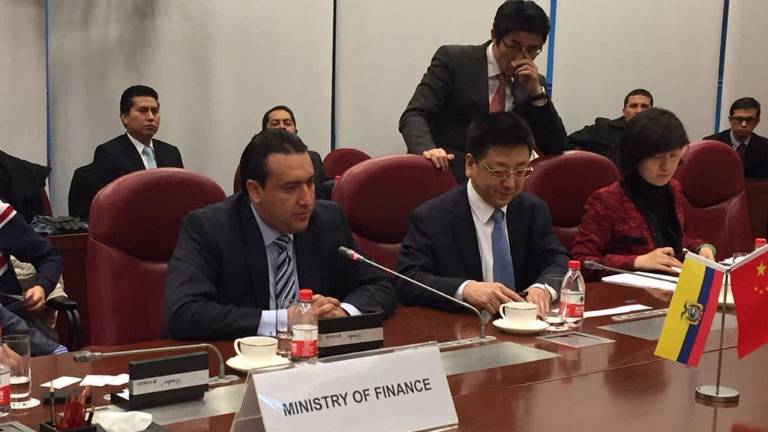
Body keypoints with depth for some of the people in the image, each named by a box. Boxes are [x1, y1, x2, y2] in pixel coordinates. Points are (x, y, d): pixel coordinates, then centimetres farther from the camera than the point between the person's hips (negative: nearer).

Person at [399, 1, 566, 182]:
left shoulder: (533, 83, 11)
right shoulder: (453, 60, -1)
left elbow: (556, 148, 6)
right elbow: (414, 114, -8)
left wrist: (537, 92, -6)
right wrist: (428, 148, -29)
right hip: (445, 174, -3)